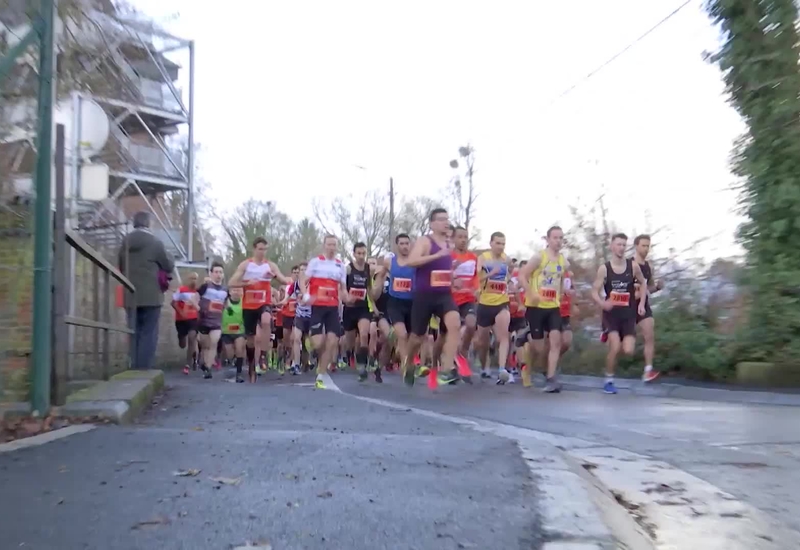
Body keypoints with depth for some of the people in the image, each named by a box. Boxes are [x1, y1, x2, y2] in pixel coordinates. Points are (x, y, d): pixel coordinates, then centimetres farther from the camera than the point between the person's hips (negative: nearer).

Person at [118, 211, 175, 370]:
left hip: (131, 297, 5)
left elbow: (120, 267, 16)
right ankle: (144, 370, -7)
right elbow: (169, 266, 0)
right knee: (148, 335, -2)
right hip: (151, 296, -5)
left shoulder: (125, 242, 8)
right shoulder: (155, 242, -6)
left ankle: (134, 369, 8)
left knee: (134, 335, 10)